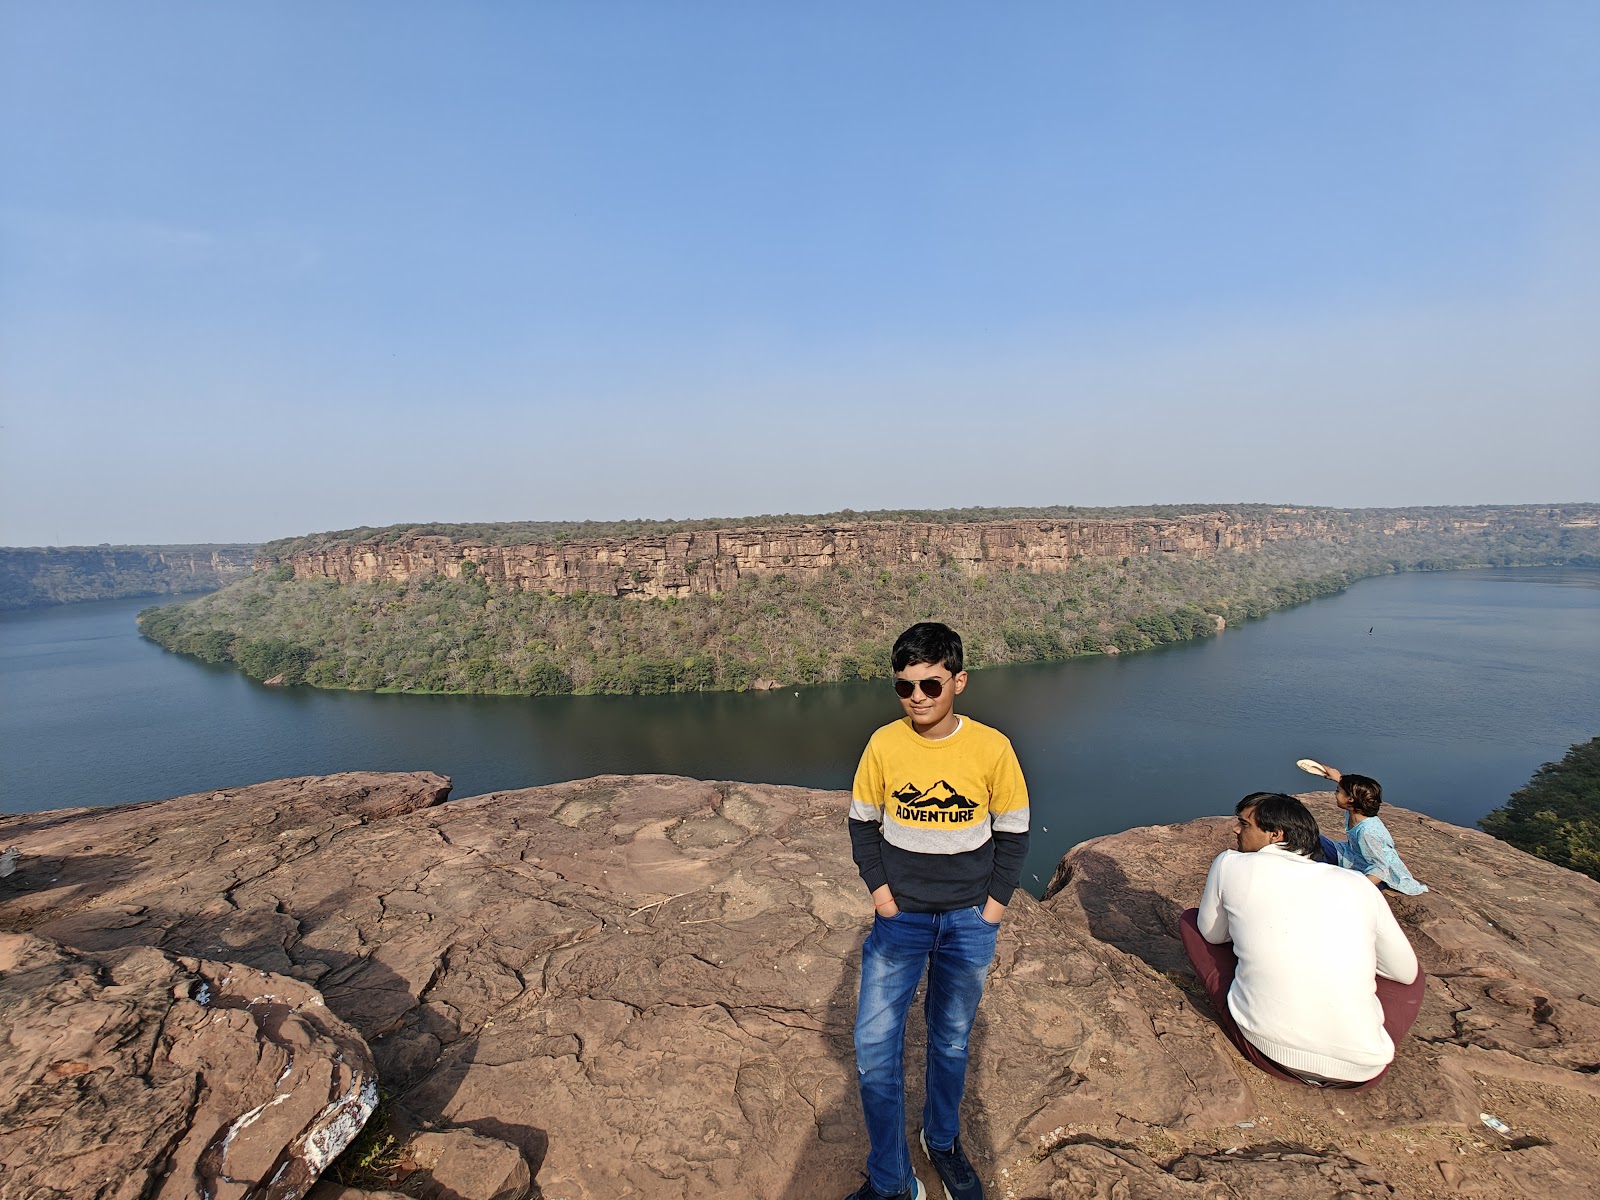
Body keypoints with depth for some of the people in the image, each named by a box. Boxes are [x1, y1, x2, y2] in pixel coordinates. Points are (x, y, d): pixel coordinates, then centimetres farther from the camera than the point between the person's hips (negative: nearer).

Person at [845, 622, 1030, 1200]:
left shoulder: (991, 747, -13)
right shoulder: (883, 744, -11)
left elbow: (1013, 830, 1)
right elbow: (862, 822, 3)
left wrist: (995, 901, -4)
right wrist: (878, 886, -5)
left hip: (969, 922, 0)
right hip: (899, 918, 0)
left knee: (951, 1042, 18)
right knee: (874, 1050, -2)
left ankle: (943, 1141, 45)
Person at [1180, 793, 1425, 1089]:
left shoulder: (1230, 864, 1)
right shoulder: (1357, 884, 7)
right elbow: (1405, 973, 20)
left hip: (1265, 1051, -3)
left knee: (1190, 920, 19)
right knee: (1411, 975, 34)